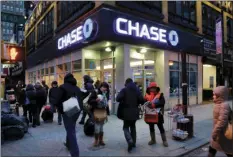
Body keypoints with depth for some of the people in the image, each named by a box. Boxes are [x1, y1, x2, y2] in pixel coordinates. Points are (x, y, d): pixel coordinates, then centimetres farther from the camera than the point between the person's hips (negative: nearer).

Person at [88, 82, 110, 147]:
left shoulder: (106, 93, 7)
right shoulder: (95, 92, -9)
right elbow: (89, 101, -12)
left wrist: (107, 112, 17)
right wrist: (96, 100, -29)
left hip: (104, 111, 5)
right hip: (97, 111, -5)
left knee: (101, 126, 12)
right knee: (97, 126, -2)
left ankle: (101, 140, 24)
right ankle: (96, 141, 13)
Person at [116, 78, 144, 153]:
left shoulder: (124, 90, -7)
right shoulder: (137, 89, 4)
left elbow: (118, 98, -19)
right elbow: (141, 100, -3)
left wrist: (123, 101, 3)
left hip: (126, 112, -4)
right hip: (135, 112, 4)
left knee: (126, 127, 6)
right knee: (133, 126, 20)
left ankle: (130, 141, -15)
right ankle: (133, 142, 25)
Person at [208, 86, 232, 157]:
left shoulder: (224, 105, -24)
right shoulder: (219, 104, 6)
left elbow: (222, 121, -30)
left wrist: (215, 133, -25)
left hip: (223, 134, -9)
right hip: (218, 133, 9)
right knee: (212, 149, 16)